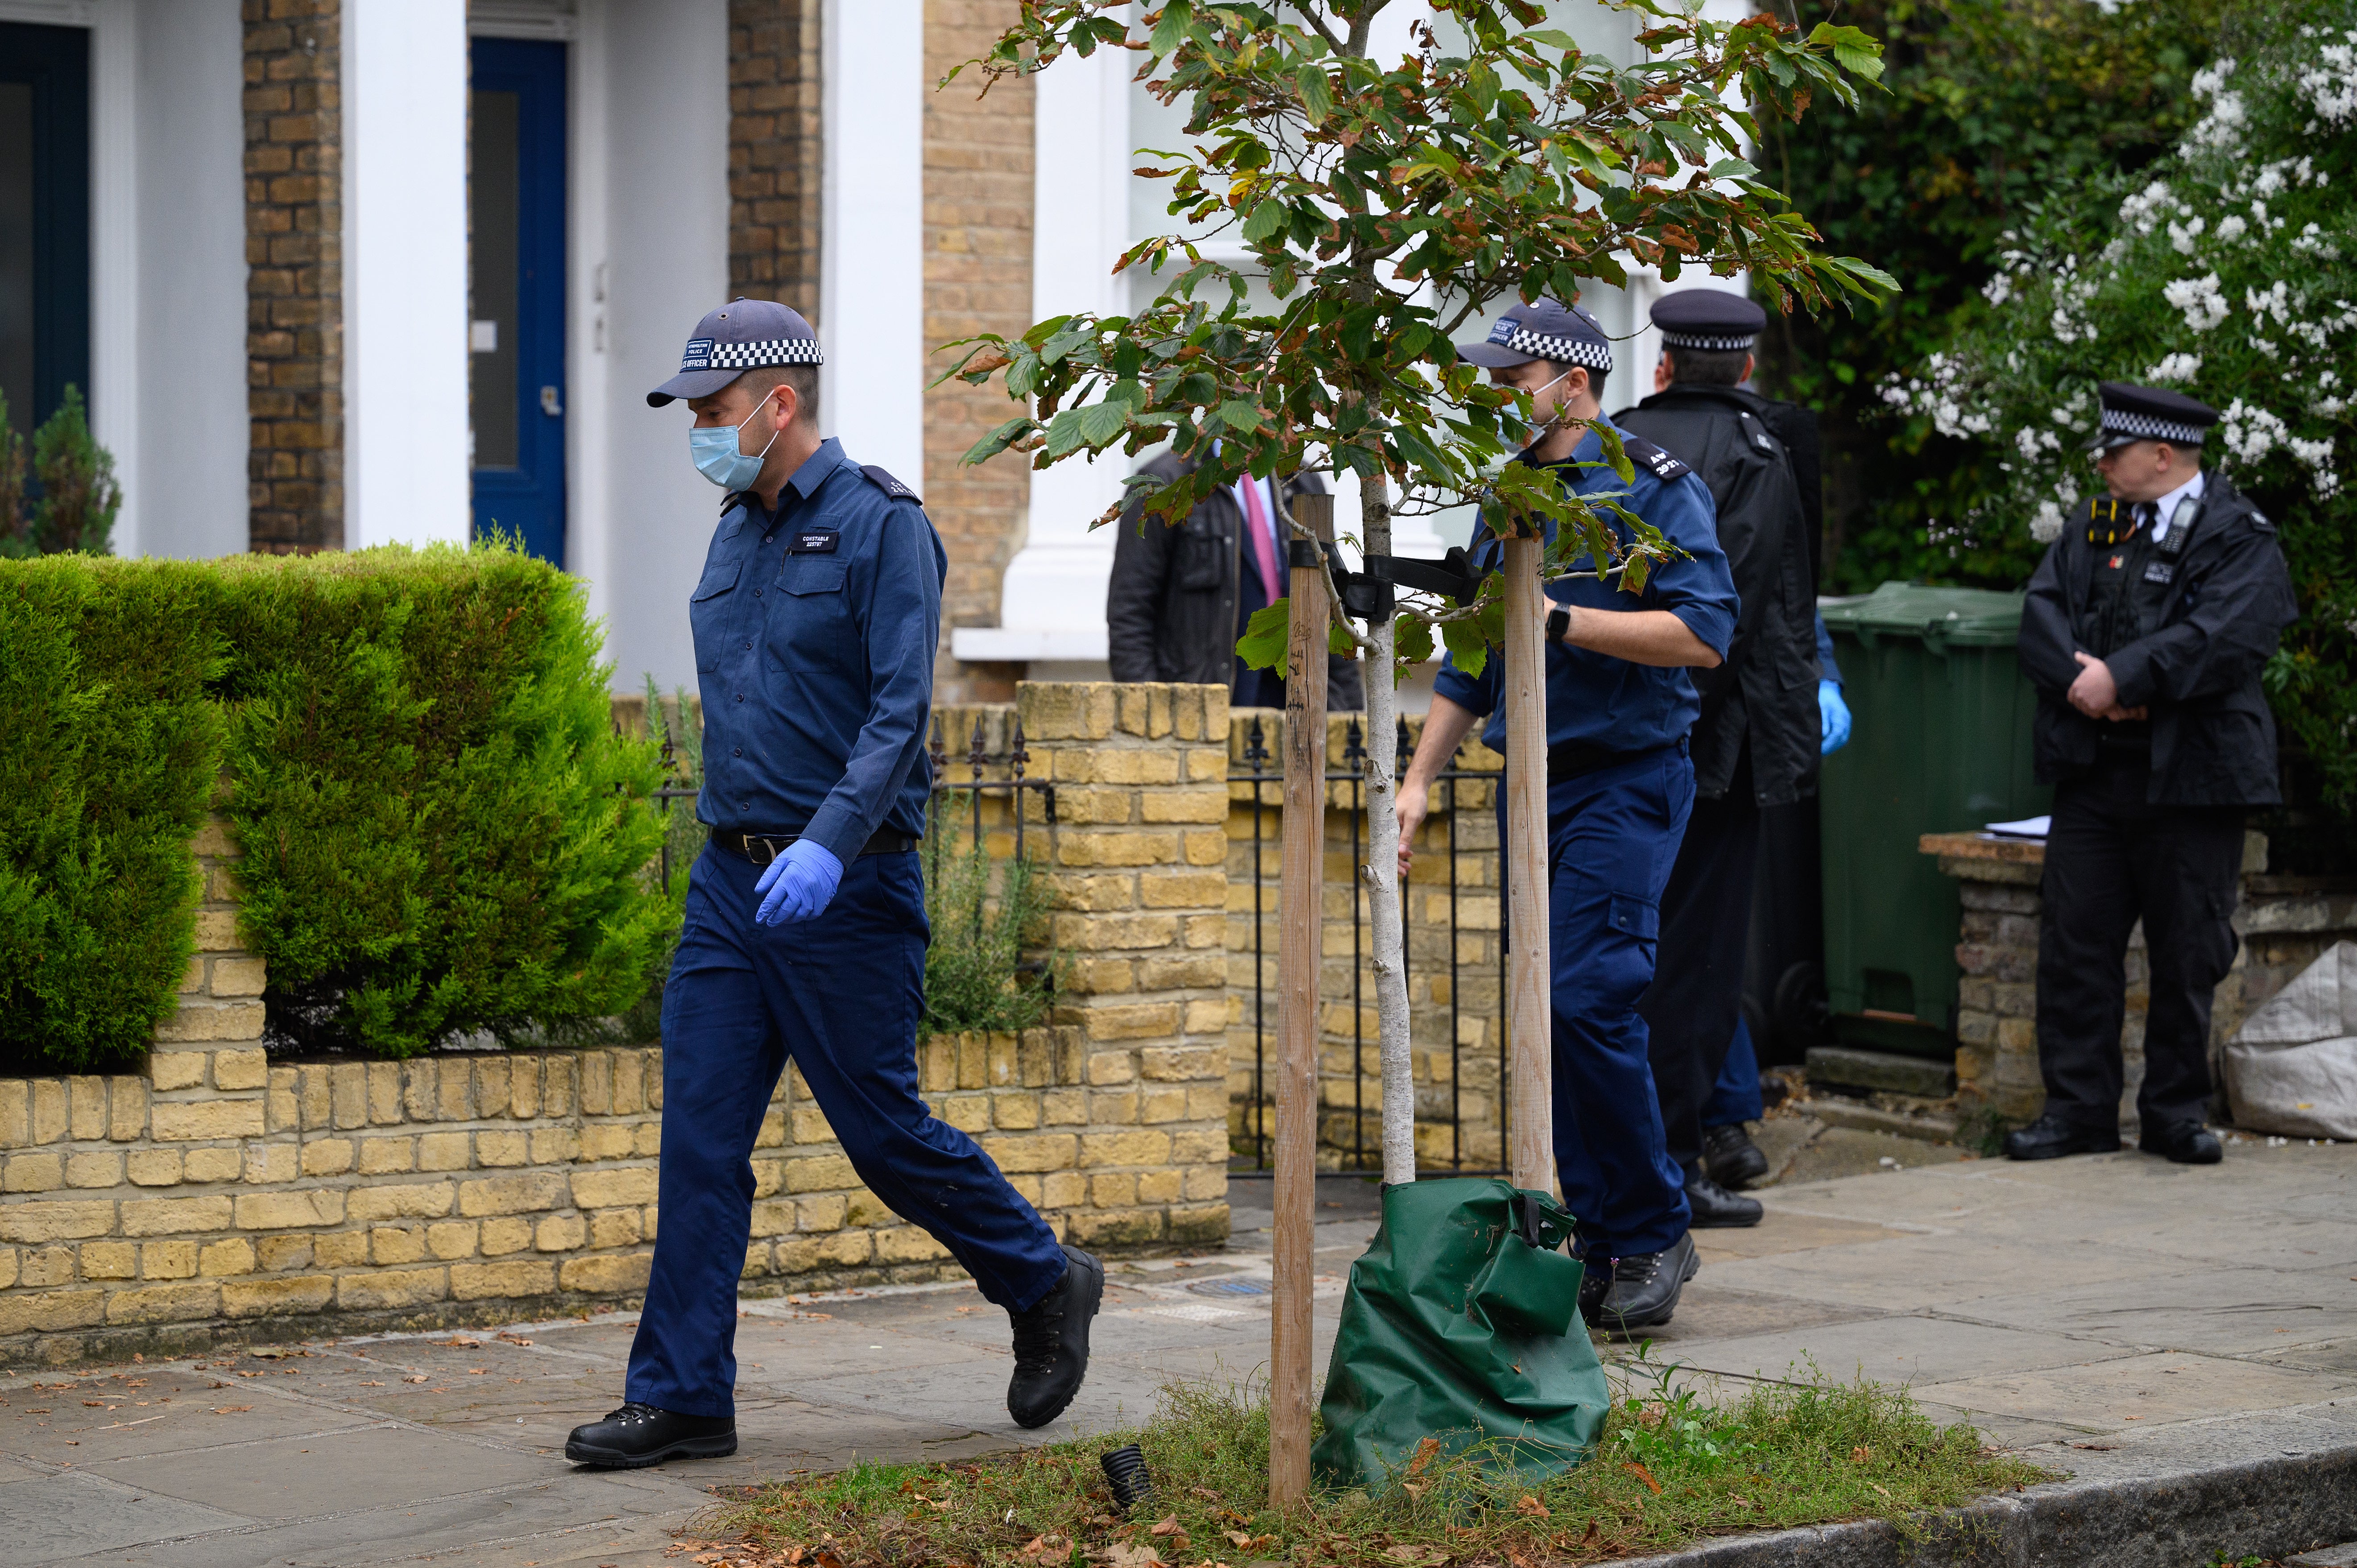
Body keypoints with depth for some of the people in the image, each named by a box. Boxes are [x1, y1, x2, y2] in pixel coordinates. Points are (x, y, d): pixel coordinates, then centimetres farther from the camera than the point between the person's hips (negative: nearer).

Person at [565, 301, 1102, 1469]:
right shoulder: (736, 530, 13)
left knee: (885, 1133, 1)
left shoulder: (881, 525, -11)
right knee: (699, 1138, 1)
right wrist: (734, 839, 19)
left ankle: (1045, 1287, 24)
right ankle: (681, 1396, 4)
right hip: (730, 879, 7)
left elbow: (899, 711, -19)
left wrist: (829, 845, -30)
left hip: (843, 886, -7)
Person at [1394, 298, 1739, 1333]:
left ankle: (1653, 1234, -3)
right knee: (1546, 1015, 5)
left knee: (1586, 1001, -17)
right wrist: (1419, 777, 17)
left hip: (1623, 783, -7)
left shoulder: (1654, 489, -6)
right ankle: (1597, 1251, 11)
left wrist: (1560, 620, -19)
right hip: (1529, 782, 8)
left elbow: (1705, 633, -17)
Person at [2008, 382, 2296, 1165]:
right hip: (2094, 777, 4)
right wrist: (2084, 678, -13)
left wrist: (2123, 679, -18)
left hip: (2193, 778, -4)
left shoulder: (2239, 537, -3)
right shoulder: (2091, 530, 14)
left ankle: (2174, 1115, 15)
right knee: (2074, 947, 1)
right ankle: (2079, 1113, 8)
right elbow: (2042, 618, 5)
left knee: (2187, 958, 3)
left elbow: (2228, 638, -17)